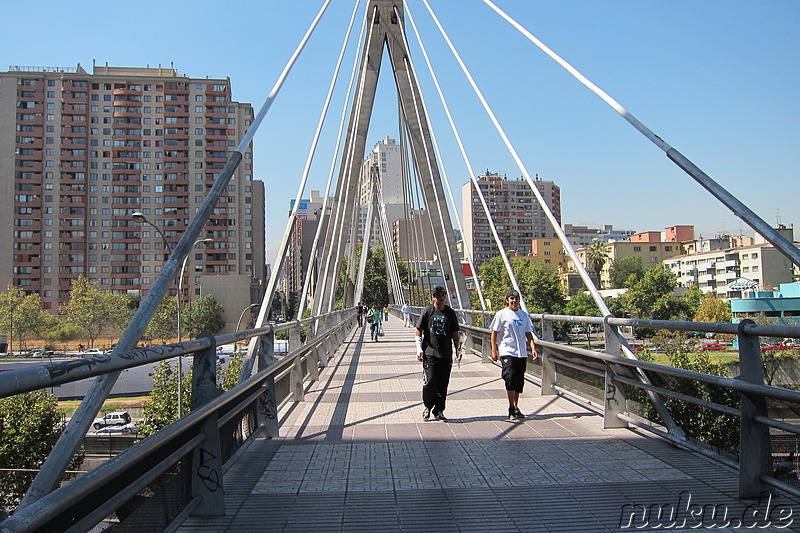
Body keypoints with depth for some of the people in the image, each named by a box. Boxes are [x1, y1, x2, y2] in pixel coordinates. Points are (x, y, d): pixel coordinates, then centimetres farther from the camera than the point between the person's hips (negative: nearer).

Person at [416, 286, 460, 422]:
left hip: (446, 354, 3)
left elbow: (455, 334, 14)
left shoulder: (450, 313, 8)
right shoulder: (427, 311, 0)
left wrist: (458, 350, 11)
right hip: (430, 354, -3)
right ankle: (427, 407, 16)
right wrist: (419, 350, -5)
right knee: (429, 382, -7)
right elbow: (419, 332, 2)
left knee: (443, 385, 5)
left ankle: (439, 411, 17)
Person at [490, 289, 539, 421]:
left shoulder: (524, 315, 12)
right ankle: (512, 409, -5)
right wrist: (494, 350, -6)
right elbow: (494, 332, 0)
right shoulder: (501, 314, -1)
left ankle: (515, 408, 20)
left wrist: (533, 348, 0)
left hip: (522, 354, 5)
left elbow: (529, 333, 13)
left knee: (519, 381, 8)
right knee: (510, 378, -15)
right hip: (507, 352, -5)